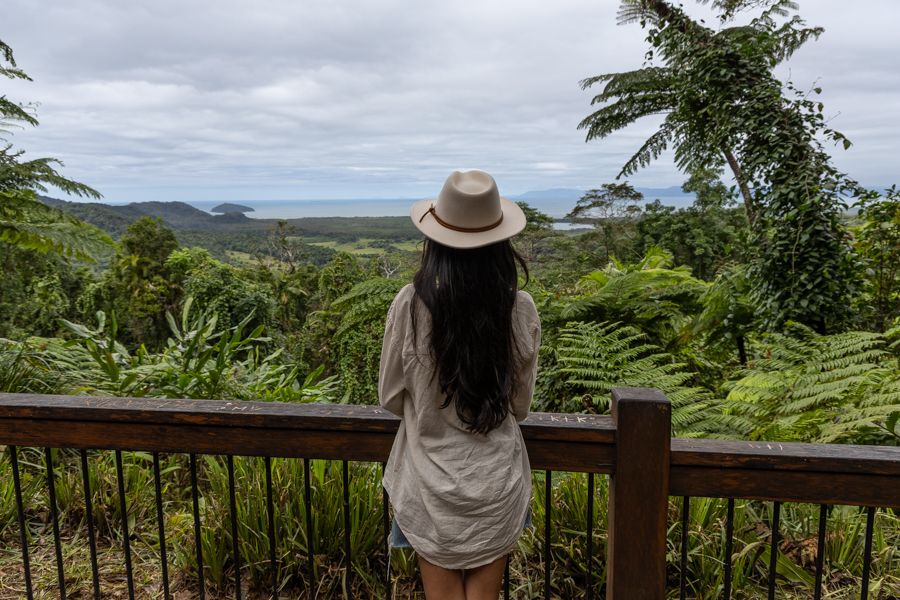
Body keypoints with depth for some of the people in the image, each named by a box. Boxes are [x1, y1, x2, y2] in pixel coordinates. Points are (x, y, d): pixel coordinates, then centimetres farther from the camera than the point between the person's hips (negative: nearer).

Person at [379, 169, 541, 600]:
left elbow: (391, 397, -5)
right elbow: (520, 405, -2)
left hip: (432, 484, -1)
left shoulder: (411, 305, -18)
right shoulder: (519, 309, -14)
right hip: (497, 483, 1)